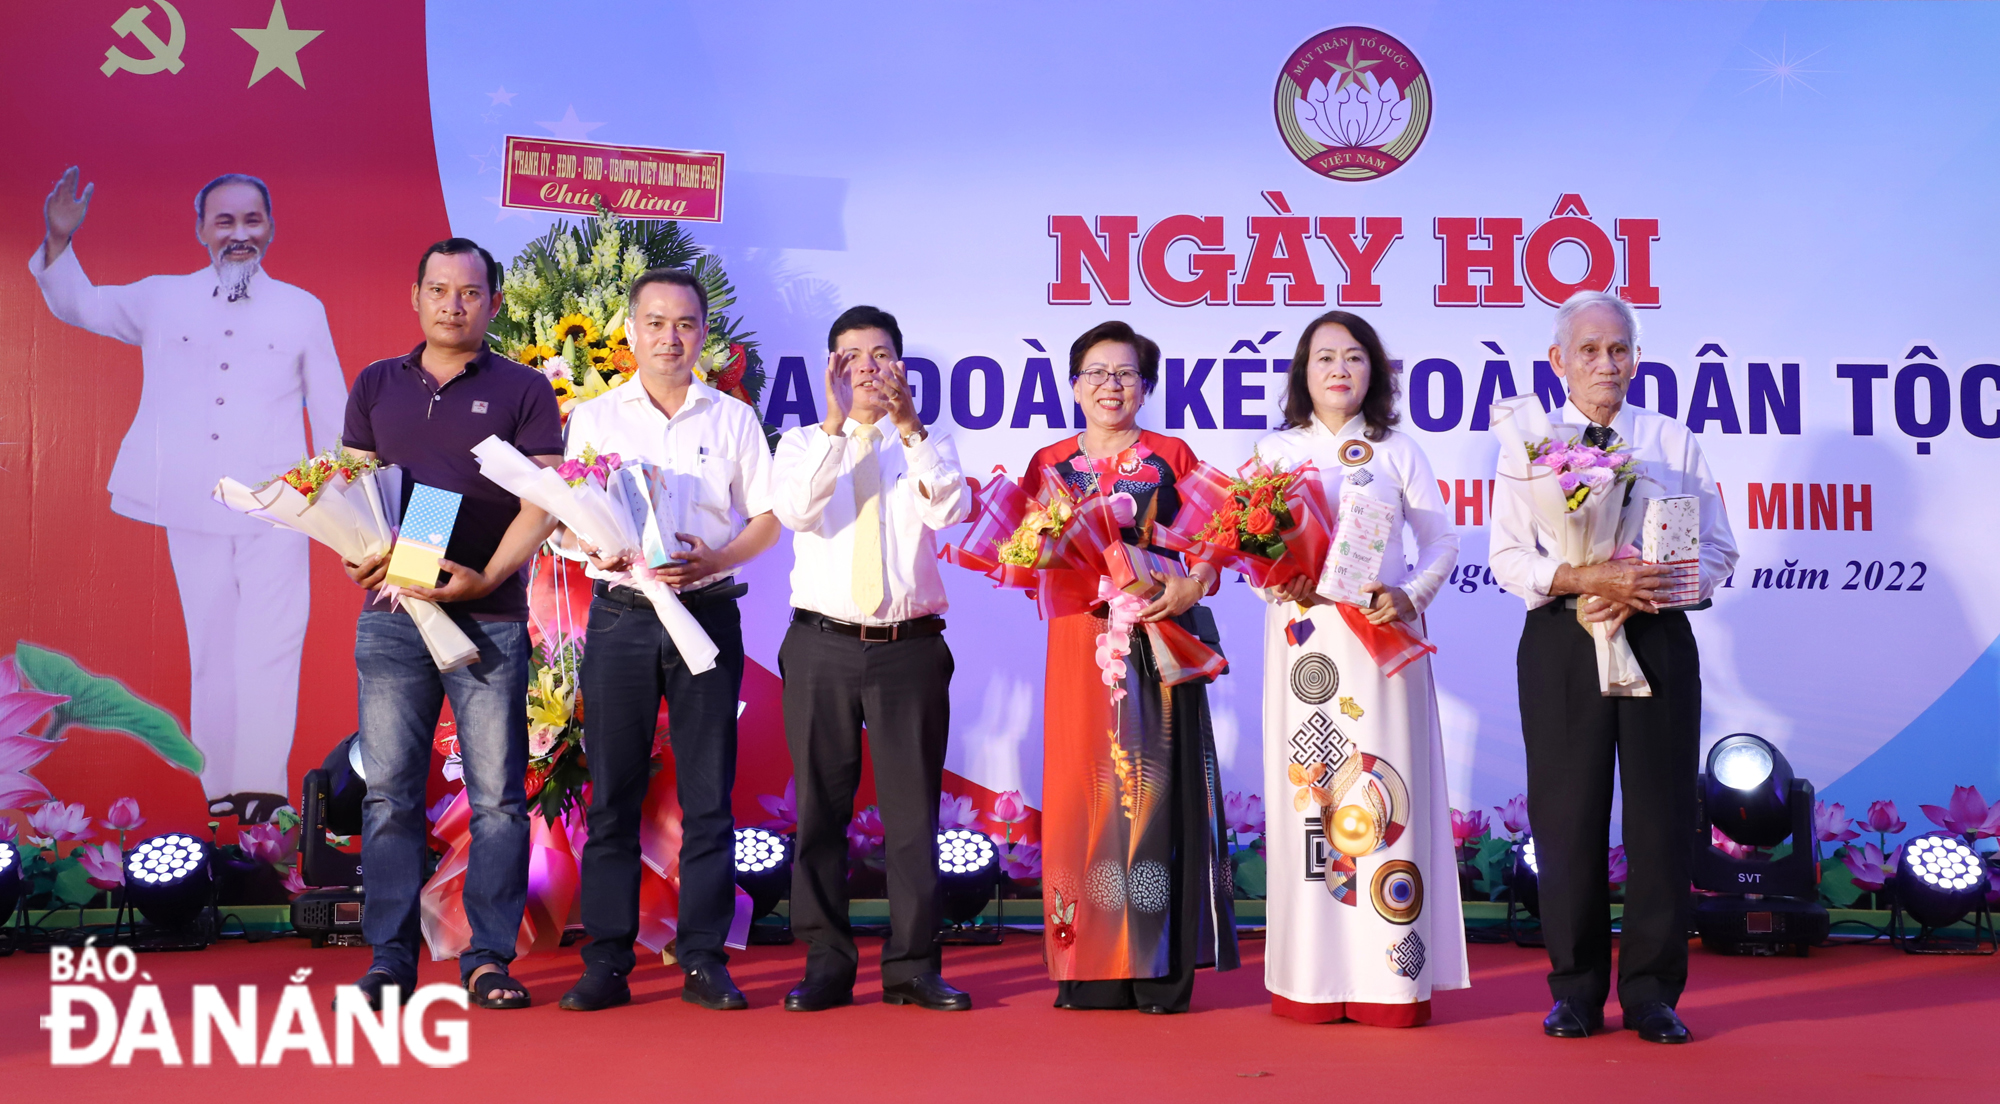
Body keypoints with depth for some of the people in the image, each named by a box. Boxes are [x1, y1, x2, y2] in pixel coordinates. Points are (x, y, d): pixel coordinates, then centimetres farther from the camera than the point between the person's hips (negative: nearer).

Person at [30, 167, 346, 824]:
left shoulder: (302, 309, 9)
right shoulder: (162, 300, 12)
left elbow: (330, 409, 11)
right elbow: (76, 304, 22)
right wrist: (59, 238, 4)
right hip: (193, 510, 2)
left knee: (272, 648, -13)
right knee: (211, 647, 6)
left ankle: (261, 787, -13)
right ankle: (221, 786, 13)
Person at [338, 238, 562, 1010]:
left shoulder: (524, 391, 6)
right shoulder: (376, 385, 15)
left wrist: (485, 576, -14)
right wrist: (357, 555, -8)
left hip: (489, 619, -2)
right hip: (391, 616, 2)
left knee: (497, 794, -1)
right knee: (389, 792, 2)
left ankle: (489, 956, 7)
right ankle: (390, 957, 10)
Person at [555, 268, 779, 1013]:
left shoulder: (733, 419, 9)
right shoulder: (594, 418, 11)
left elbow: (767, 518, 8)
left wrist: (714, 560, -10)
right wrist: (598, 548, -12)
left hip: (707, 612, 0)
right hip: (621, 615, 0)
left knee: (707, 794, 1)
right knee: (612, 791, 1)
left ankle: (703, 959, 8)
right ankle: (606, 963, 7)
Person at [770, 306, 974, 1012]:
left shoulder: (927, 444, 10)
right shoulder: (802, 442, 10)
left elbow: (950, 510, -12)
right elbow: (793, 509, -12)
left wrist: (909, 425, -22)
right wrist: (836, 424, -20)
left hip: (910, 647, 0)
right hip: (822, 644, 0)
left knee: (912, 809, 2)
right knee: (820, 809, 4)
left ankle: (913, 965, 10)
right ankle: (827, 964, 14)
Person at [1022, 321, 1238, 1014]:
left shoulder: (1172, 456, 9)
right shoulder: (1049, 464, 14)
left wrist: (1193, 583, -15)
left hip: (1158, 638, -2)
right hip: (1079, 640, 2)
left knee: (1152, 784, -4)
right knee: (1081, 788, -1)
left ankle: (1160, 968, 1)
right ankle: (1092, 968, 5)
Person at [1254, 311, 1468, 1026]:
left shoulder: (1398, 452, 11)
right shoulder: (1275, 452, 12)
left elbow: (1441, 541, 9)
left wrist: (1413, 595, -8)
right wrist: (1277, 585, -10)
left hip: (1383, 637, 0)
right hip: (1303, 638, 1)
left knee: (1385, 791, -4)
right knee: (1306, 788, -2)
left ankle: (1393, 976, 1)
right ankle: (1312, 977, 4)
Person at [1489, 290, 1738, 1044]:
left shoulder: (1675, 444, 8)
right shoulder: (1529, 443, 5)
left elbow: (1717, 554, 5)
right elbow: (1509, 558, -2)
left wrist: (1635, 593, -11)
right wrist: (1590, 579, -18)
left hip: (1657, 638, 1)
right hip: (1562, 641, -1)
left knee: (1660, 811, 1)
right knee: (1567, 813, 2)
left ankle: (1651, 991, 12)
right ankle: (1576, 989, 14)